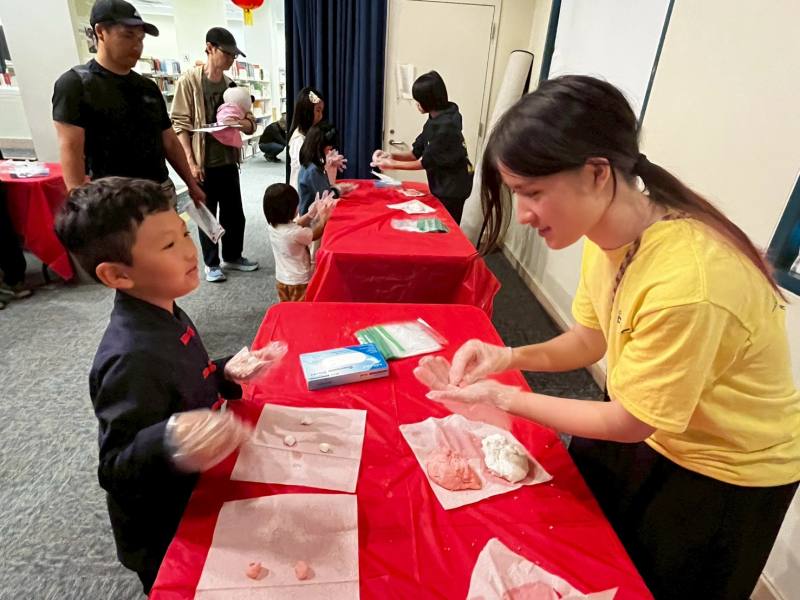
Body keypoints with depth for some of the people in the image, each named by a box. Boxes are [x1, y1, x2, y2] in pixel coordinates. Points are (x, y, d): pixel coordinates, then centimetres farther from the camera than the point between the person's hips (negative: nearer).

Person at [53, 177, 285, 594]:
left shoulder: (165, 316, -6)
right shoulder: (132, 358, -35)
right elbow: (116, 470, -32)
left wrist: (227, 374, -7)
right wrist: (169, 445, -50)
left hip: (191, 503, 8)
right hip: (164, 539, -8)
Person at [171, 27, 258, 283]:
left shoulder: (232, 84, 8)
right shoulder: (189, 81, -7)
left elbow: (251, 123, 8)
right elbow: (180, 125, -10)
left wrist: (242, 123, -16)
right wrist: (190, 162, -16)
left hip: (228, 161, 5)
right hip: (203, 163, -5)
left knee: (235, 213, 12)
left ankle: (233, 256, 29)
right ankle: (211, 263, 19)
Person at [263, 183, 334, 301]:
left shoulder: (272, 227, -9)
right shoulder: (295, 233, -31)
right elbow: (316, 234, -12)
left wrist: (311, 214, 1)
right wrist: (323, 216, -1)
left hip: (282, 279, 7)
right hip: (299, 282, -7)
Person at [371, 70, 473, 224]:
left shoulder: (446, 126, -23)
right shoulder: (435, 120, 6)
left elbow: (426, 162, -18)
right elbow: (417, 152, 6)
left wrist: (393, 164, -12)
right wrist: (391, 155, -9)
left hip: (452, 188, -9)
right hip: (442, 185, 9)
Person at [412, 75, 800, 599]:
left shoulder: (684, 283, -39)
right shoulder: (608, 231, -15)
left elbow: (629, 423, -25)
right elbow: (589, 339, -2)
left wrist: (502, 398, -22)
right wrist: (510, 357, -18)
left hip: (728, 473, -6)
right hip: (648, 431, 6)